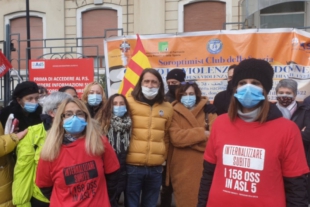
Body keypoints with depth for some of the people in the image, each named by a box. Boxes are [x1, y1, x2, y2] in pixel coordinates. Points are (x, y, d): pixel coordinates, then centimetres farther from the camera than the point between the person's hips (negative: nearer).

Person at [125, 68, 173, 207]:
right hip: (132, 166, -3)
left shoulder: (167, 108, 7)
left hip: (156, 168, 3)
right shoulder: (129, 103, -6)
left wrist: (163, 156, 12)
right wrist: (124, 155, 3)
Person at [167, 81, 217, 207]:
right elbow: (175, 137, -12)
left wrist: (186, 138, -14)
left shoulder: (208, 111, 5)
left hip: (203, 166, 1)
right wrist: (202, 133, -12)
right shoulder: (174, 113, 2)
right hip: (182, 168, -1)